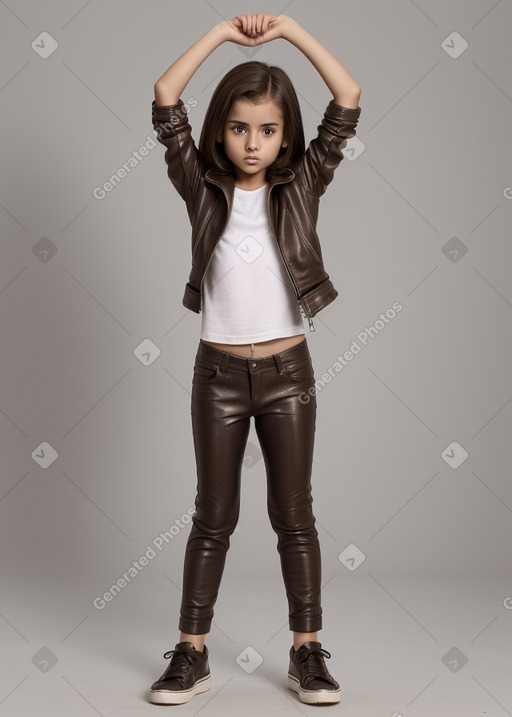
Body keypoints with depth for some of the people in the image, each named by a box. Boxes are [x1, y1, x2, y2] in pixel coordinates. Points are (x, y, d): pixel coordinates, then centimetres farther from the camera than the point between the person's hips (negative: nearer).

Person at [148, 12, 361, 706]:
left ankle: (308, 654, 17)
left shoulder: (301, 186, -1)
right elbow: (165, 101, -10)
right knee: (214, 516, 8)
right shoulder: (203, 188, -1)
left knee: (294, 513, 7)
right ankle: (191, 654, 18)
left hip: (287, 370, 0)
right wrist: (225, 31, -9)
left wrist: (289, 28, -10)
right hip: (219, 370, 0)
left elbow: (348, 99, -9)